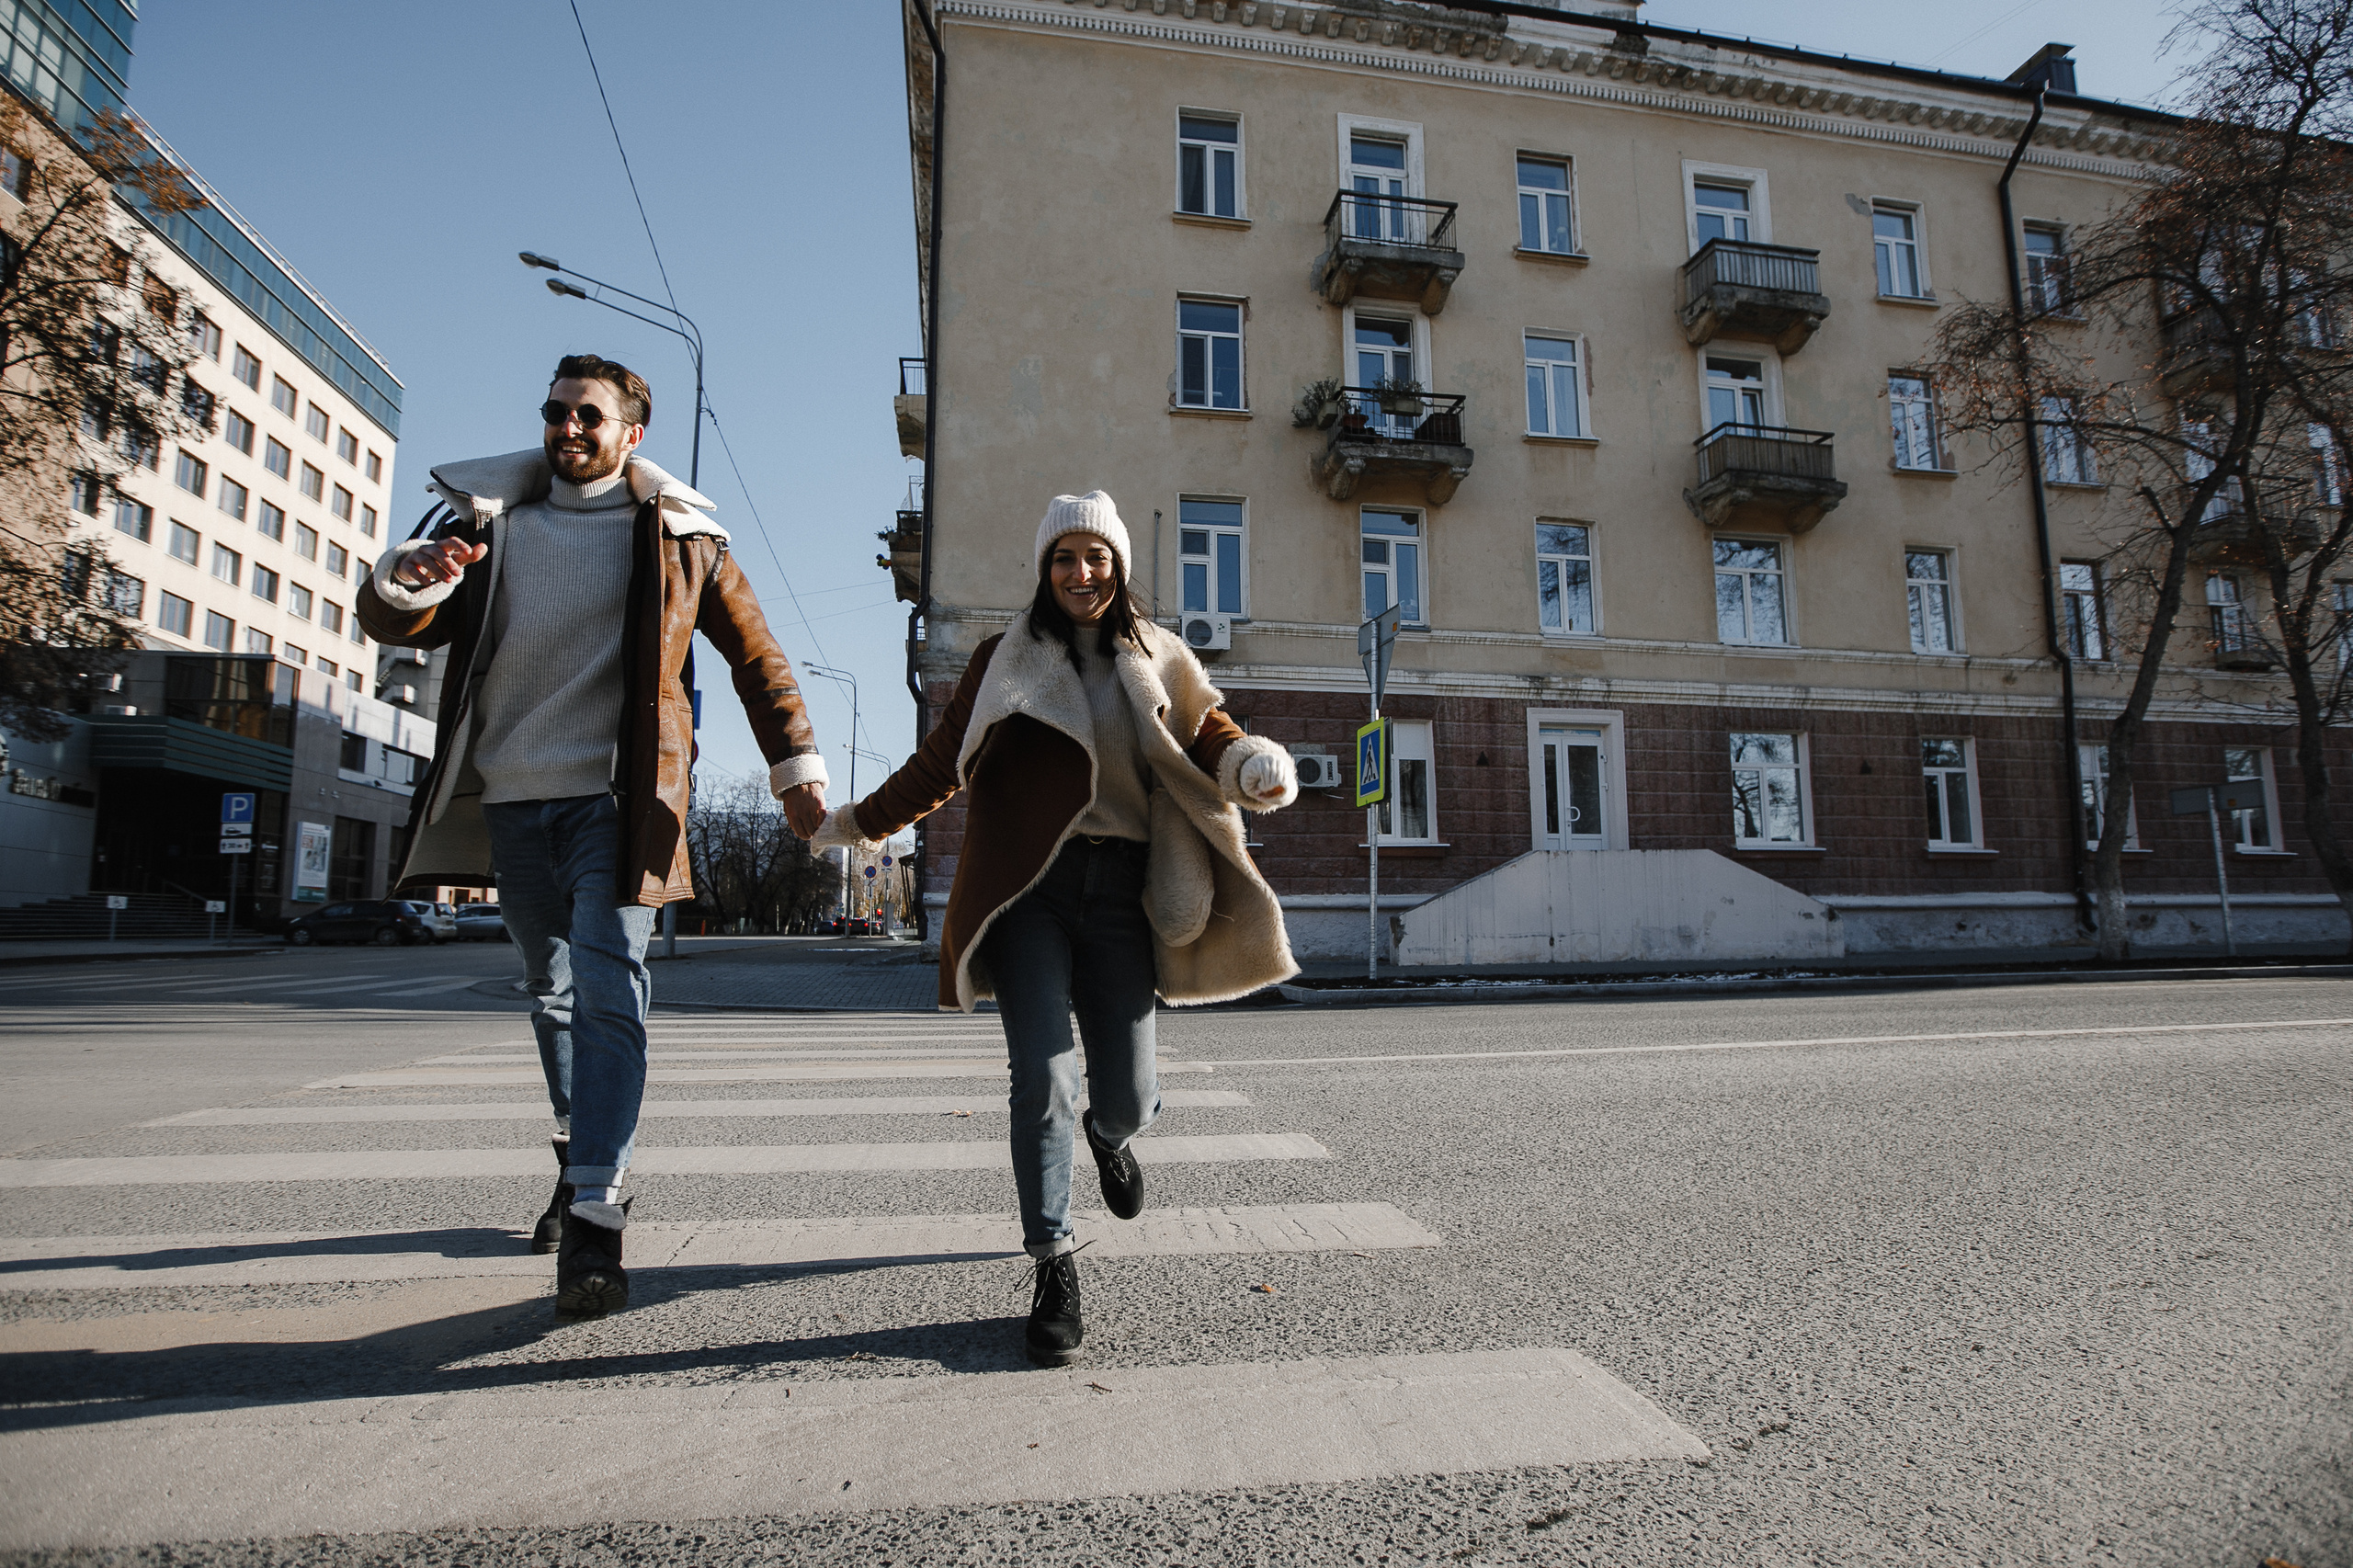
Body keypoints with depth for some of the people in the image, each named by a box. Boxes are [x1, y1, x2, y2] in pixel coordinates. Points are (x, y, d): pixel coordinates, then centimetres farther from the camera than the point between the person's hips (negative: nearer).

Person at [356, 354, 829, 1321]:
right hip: (511, 803, 5)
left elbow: (754, 652, 7)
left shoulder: (676, 535, 6)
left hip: (615, 798, -4)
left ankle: (594, 1224, -16)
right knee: (551, 994, 15)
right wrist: (407, 583, -15)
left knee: (607, 995, -14)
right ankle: (580, 1164, 32)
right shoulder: (493, 520, 14)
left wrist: (795, 762, -1)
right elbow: (395, 626, 9)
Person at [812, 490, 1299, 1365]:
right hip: (1029, 889, -1)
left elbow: (1211, 736, 3)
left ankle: (1113, 1138, 40)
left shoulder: (1157, 661, 15)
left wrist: (1255, 766, -19)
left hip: (1119, 890, 1)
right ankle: (1053, 1268, 6)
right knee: (1042, 1079, -10)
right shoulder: (1005, 659, 11)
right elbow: (943, 760, 16)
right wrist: (857, 823, 18)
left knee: (1127, 1095, 1)